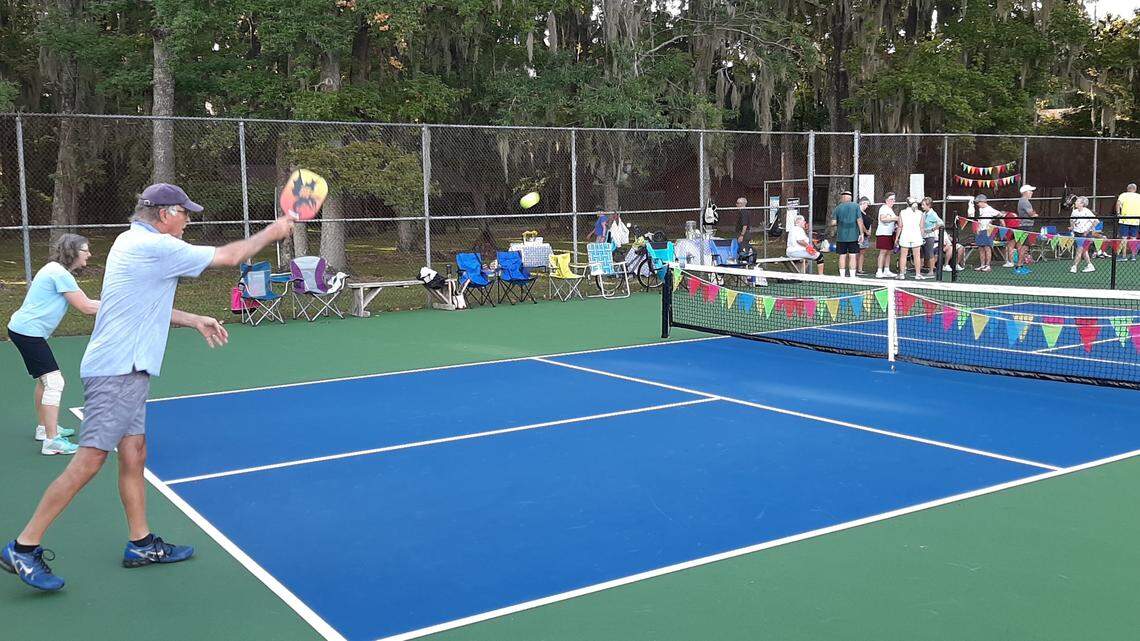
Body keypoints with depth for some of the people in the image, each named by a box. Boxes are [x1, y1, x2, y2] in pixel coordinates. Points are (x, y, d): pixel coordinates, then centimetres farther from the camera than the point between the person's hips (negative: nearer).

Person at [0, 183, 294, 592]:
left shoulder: (133, 242, 16)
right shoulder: (156, 247, -15)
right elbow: (229, 256, -10)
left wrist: (194, 321, 21)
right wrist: (272, 233, 4)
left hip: (125, 371, 11)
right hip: (117, 372, -11)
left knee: (134, 454, 12)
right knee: (89, 461, -8)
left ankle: (141, 544, 19)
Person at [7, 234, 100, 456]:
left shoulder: (57, 271, 14)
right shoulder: (60, 273, -18)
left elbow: (85, 302, 11)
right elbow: (85, 307, -16)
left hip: (23, 329, 11)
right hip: (28, 332, -11)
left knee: (45, 380, 22)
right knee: (54, 382, -12)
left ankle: (45, 428, 36)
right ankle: (51, 441, -13)